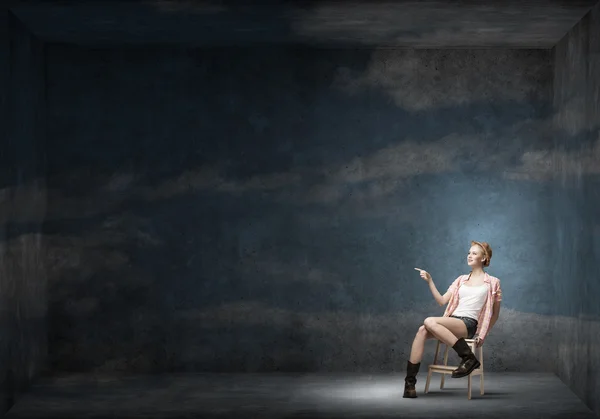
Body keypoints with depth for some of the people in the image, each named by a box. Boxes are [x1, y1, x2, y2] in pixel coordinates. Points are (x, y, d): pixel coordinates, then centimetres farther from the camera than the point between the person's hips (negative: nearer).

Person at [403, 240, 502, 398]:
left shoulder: (492, 282, 10)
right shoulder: (461, 280, 22)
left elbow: (495, 314, 13)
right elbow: (442, 301, 14)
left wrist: (482, 335, 4)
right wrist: (429, 281, 4)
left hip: (468, 324, -5)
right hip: (452, 321, 5)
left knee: (429, 321, -32)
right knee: (422, 331, -28)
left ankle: (468, 358, -27)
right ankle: (410, 381, -29)